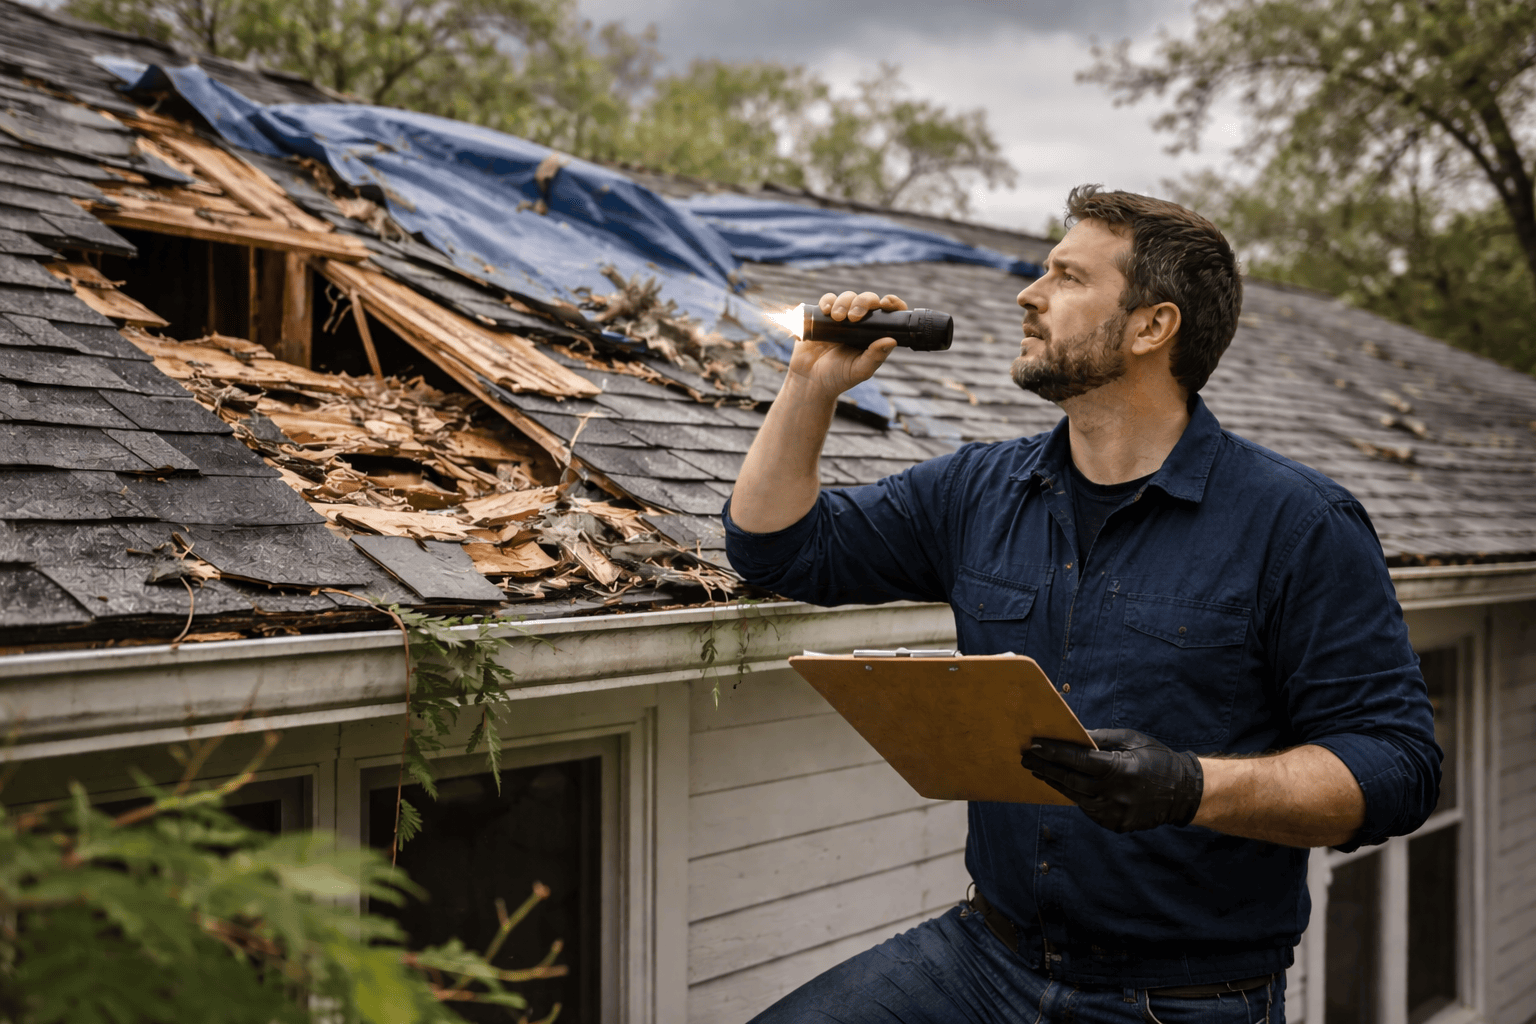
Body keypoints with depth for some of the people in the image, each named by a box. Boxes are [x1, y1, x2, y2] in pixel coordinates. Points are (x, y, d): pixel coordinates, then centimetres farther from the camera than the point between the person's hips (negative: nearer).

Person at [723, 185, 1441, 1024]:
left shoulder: (1298, 524, -8)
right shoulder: (978, 491, 7)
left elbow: (1396, 764, -11)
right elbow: (776, 547, 15)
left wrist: (1195, 789, -25)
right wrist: (811, 385, 3)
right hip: (985, 956, 4)